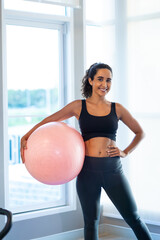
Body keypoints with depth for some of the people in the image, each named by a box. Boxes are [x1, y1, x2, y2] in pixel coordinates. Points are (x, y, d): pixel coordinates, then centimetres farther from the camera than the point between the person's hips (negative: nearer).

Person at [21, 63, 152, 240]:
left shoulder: (117, 109, 5)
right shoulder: (79, 106, 3)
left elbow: (139, 133, 16)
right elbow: (48, 121, 11)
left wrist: (126, 152, 2)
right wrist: (26, 137, 2)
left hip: (112, 169, 0)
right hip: (87, 170, 0)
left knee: (133, 218, 3)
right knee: (91, 222, 9)